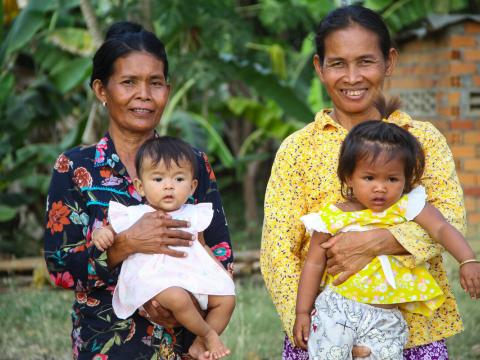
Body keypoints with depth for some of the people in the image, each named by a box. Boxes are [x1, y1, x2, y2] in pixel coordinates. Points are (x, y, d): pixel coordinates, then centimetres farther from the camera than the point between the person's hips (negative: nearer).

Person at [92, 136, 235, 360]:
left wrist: (221, 270, 14)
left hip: (192, 277, 6)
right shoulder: (133, 216, 2)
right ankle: (208, 334, -9)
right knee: (177, 297, -35)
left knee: (226, 298, -6)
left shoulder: (192, 216, 14)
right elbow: (110, 233, 9)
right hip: (150, 280, -6)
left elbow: (201, 246, 26)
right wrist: (100, 233, -15)